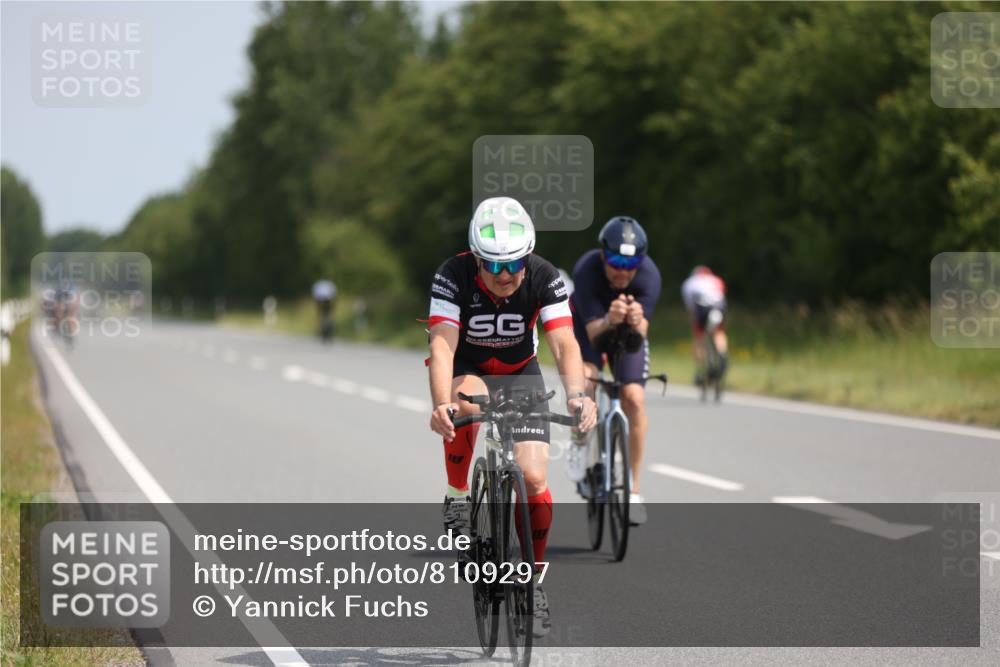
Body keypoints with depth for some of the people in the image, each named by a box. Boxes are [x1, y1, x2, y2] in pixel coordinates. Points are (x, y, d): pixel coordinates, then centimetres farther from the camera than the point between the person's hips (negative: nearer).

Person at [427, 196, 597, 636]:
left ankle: (533, 580, 4)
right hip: (465, 372, -1)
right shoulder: (453, 277, -27)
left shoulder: (544, 278, -23)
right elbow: (442, 347, -38)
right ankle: (457, 497, -16)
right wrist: (441, 404, -55)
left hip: (519, 375, 2)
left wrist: (577, 395, -52)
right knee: (469, 399, -39)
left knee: (533, 477, -15)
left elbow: (564, 343, -33)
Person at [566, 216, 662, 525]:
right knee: (586, 377, -30)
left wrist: (636, 322, -60)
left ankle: (633, 490, -2)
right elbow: (592, 331, -38)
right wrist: (608, 321, -59)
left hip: (629, 330, 1)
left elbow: (641, 334, -37)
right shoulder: (586, 270, -36)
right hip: (588, 326, -1)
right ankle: (580, 442, 0)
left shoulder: (649, 275, -32)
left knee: (634, 398, -15)